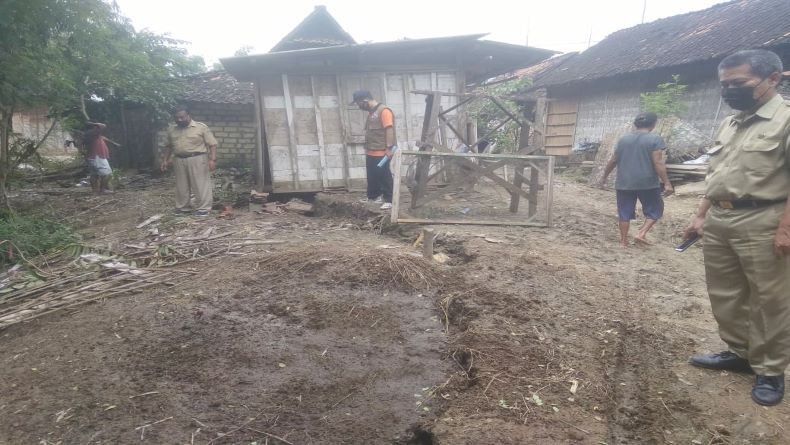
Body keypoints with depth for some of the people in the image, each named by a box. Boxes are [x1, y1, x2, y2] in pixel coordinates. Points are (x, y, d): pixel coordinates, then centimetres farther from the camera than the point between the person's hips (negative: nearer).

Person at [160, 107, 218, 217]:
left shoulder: (201, 127, -5)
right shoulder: (171, 129, 10)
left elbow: (212, 144, -7)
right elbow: (168, 146, 21)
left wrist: (212, 159, -16)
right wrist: (165, 160, 15)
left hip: (197, 159, -5)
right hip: (179, 161, 5)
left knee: (201, 185, -3)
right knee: (181, 186, 10)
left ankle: (204, 208, 2)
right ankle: (183, 207, 22)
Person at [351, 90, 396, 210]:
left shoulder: (384, 110, -14)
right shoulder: (371, 112, 17)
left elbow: (389, 129, -20)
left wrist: (389, 148, -24)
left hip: (381, 153, -9)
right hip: (371, 152, 9)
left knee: (384, 177, -3)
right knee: (372, 176, 17)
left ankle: (389, 200, 3)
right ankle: (373, 196, 31)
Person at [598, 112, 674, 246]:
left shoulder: (623, 139, 7)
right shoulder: (655, 139, -7)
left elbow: (613, 161, 11)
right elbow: (658, 163, -13)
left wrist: (604, 177, 20)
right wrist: (667, 183, -10)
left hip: (624, 183, 4)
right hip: (647, 183, -4)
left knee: (625, 212, 11)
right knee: (655, 210, 13)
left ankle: (624, 241, 14)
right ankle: (641, 234, 0)